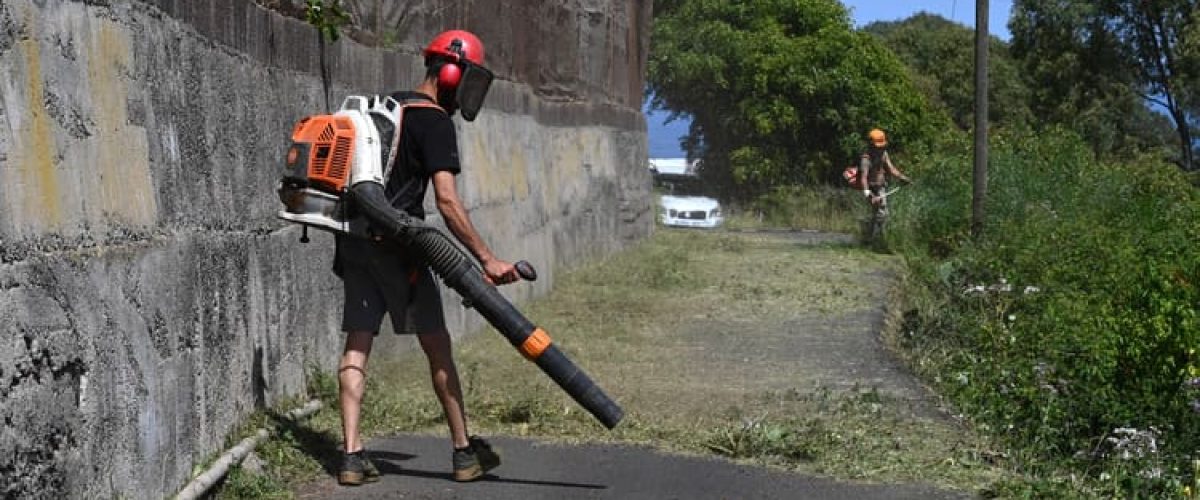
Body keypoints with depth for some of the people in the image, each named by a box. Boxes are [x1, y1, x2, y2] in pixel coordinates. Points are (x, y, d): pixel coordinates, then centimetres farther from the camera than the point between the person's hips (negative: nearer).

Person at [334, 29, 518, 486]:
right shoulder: (435, 122, -9)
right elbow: (447, 202, -18)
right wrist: (487, 259, -20)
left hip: (355, 239, 7)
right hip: (395, 242, -7)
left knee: (357, 345, 4)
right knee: (437, 346, 3)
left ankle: (352, 456, 0)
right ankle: (464, 451, 9)